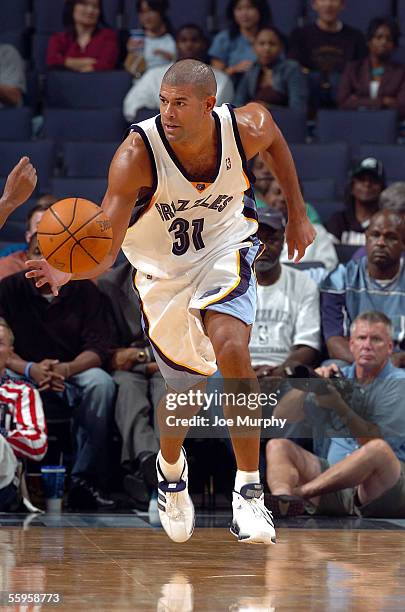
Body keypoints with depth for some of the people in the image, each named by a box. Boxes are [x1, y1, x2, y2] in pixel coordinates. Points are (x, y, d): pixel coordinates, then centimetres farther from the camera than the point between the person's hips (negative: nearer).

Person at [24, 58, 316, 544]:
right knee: (187, 387, 8)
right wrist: (69, 273, -56)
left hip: (224, 249, 0)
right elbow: (104, 246, -35)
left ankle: (249, 490, -19)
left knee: (230, 346, -28)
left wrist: (297, 214, 10)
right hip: (162, 269, 0)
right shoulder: (137, 153, -30)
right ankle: (171, 468, 45)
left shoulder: (246, 129, -23)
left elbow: (274, 137, 6)